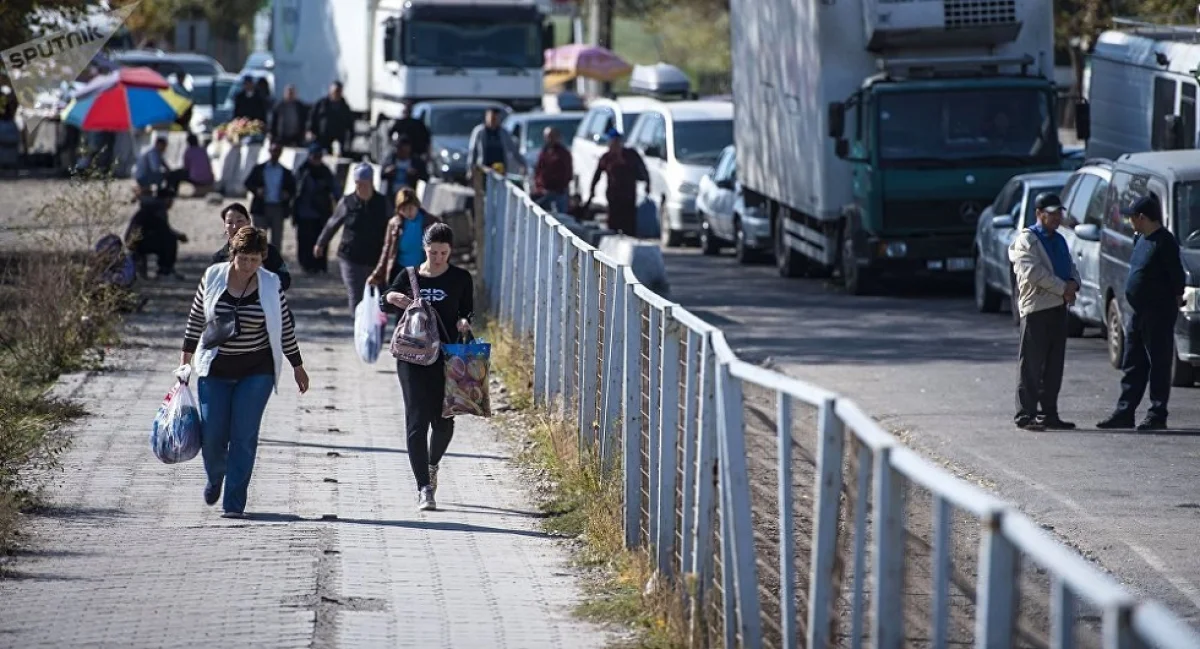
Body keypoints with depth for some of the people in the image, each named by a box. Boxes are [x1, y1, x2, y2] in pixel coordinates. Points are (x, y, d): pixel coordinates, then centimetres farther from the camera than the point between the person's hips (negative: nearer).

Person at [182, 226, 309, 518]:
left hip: (256, 371, -1)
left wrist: (297, 366, 9)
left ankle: (234, 502, 0)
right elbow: (196, 317, 9)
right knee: (212, 436, -1)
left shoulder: (270, 285, -4)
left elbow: (285, 327, 5)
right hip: (215, 369, 1)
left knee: (244, 436, -7)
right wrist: (187, 353, 11)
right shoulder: (213, 277, -2)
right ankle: (215, 479, 32)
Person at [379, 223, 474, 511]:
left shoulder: (460, 278, 5)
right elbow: (384, 305, 12)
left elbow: (468, 311, 9)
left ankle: (432, 465, 37)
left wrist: (465, 323, -15)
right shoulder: (409, 276, 6)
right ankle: (424, 487, -5)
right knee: (417, 420, -7)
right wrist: (391, 298, -12)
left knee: (444, 421, 4)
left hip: (447, 356, 0)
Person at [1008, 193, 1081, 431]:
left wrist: (1073, 283, -3)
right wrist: (1063, 288, -16)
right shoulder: (1026, 240, -6)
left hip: (1058, 306, 8)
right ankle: (1025, 414, -6)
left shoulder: (1059, 240, 20)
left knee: (1054, 364, 9)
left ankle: (1049, 413, 14)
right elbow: (1033, 271, -17)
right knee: (1031, 364, -7)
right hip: (1036, 306, -8)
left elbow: (1071, 266, 21)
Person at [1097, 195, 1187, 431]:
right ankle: (1124, 413, 16)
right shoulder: (1140, 240, 12)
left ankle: (1157, 415, 1)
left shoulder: (1164, 241, -16)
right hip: (1139, 312, 9)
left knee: (1159, 364, -3)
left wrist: (1176, 299, -10)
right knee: (1132, 365, 11)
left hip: (1159, 314, -9)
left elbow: (1177, 275, -16)